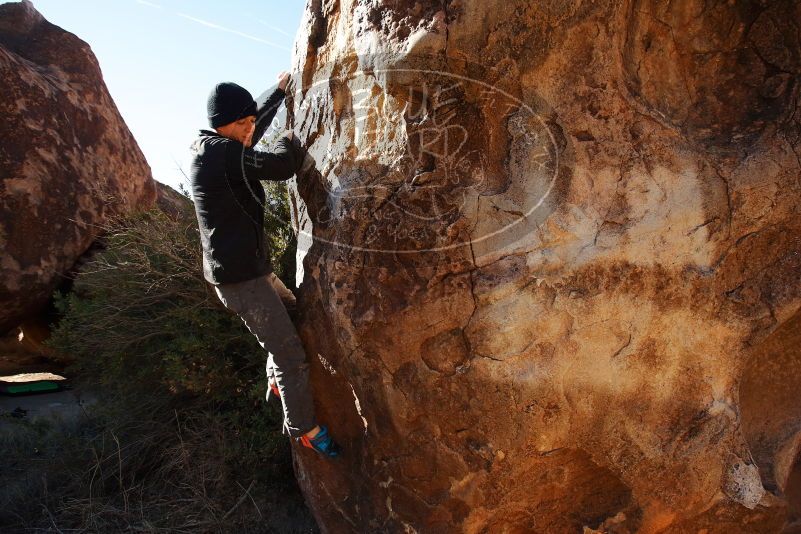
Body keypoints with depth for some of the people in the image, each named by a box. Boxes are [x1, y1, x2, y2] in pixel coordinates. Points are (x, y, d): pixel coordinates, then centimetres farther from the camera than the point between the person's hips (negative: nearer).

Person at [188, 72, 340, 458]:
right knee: (290, 352, -3)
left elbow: (257, 122, 27)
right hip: (239, 277, -10)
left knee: (292, 314, 27)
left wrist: (280, 89, 34)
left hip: (250, 268, 11)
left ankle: (277, 381, 43)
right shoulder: (220, 152, -20)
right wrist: (290, 141, -2)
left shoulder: (209, 148, 10)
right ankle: (304, 428, 14)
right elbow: (281, 166, -25)